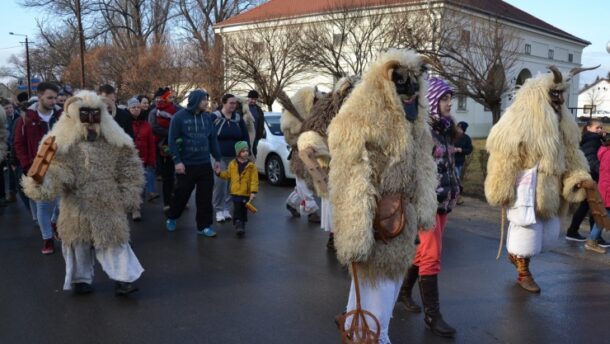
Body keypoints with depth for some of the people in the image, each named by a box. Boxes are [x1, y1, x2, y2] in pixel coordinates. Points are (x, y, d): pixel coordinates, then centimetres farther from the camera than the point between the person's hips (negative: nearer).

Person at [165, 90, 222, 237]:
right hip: (186, 164, -4)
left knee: (205, 197, 4)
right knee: (181, 194, 10)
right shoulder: (179, 117, -7)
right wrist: (177, 161, -15)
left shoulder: (207, 117, 7)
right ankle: (171, 218, 34)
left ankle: (204, 226, 14)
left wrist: (217, 158, 9)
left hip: (205, 164, 4)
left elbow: (213, 139, 12)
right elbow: (173, 140, -9)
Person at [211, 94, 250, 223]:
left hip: (235, 157, 4)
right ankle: (219, 210, 1)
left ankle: (227, 209, 18)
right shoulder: (214, 117, -3)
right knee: (220, 183, -11)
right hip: (219, 156, -4)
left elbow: (245, 137, 11)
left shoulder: (238, 119, 7)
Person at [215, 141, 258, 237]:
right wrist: (219, 173, -1)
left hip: (246, 193, -1)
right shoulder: (232, 164, 2)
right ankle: (238, 223, 0)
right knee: (237, 210, -4)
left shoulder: (251, 166, -7)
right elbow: (228, 175, 15)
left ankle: (242, 224, 26)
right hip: (236, 192, 1)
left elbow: (254, 180, -10)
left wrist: (253, 192, -17)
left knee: (244, 211, 11)